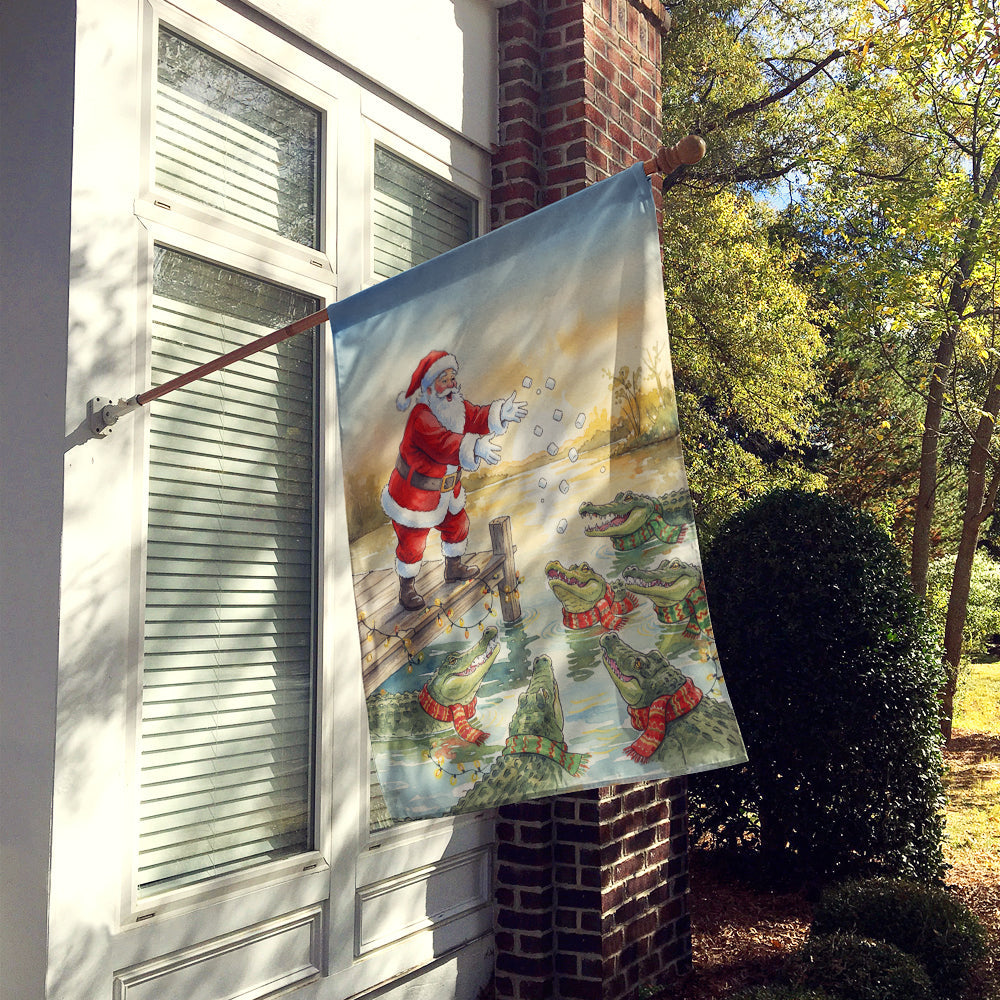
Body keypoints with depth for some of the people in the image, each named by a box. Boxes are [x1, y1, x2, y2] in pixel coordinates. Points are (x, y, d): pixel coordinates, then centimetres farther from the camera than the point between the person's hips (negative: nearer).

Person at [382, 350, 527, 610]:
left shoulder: (454, 404, -3)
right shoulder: (421, 418, -33)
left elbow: (475, 419, -13)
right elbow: (445, 445, -47)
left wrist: (500, 413, -31)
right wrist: (475, 447, -63)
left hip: (447, 488, 9)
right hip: (415, 494, -9)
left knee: (457, 525, 26)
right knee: (412, 543, 7)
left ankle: (453, 568, 53)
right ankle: (407, 588, 30)